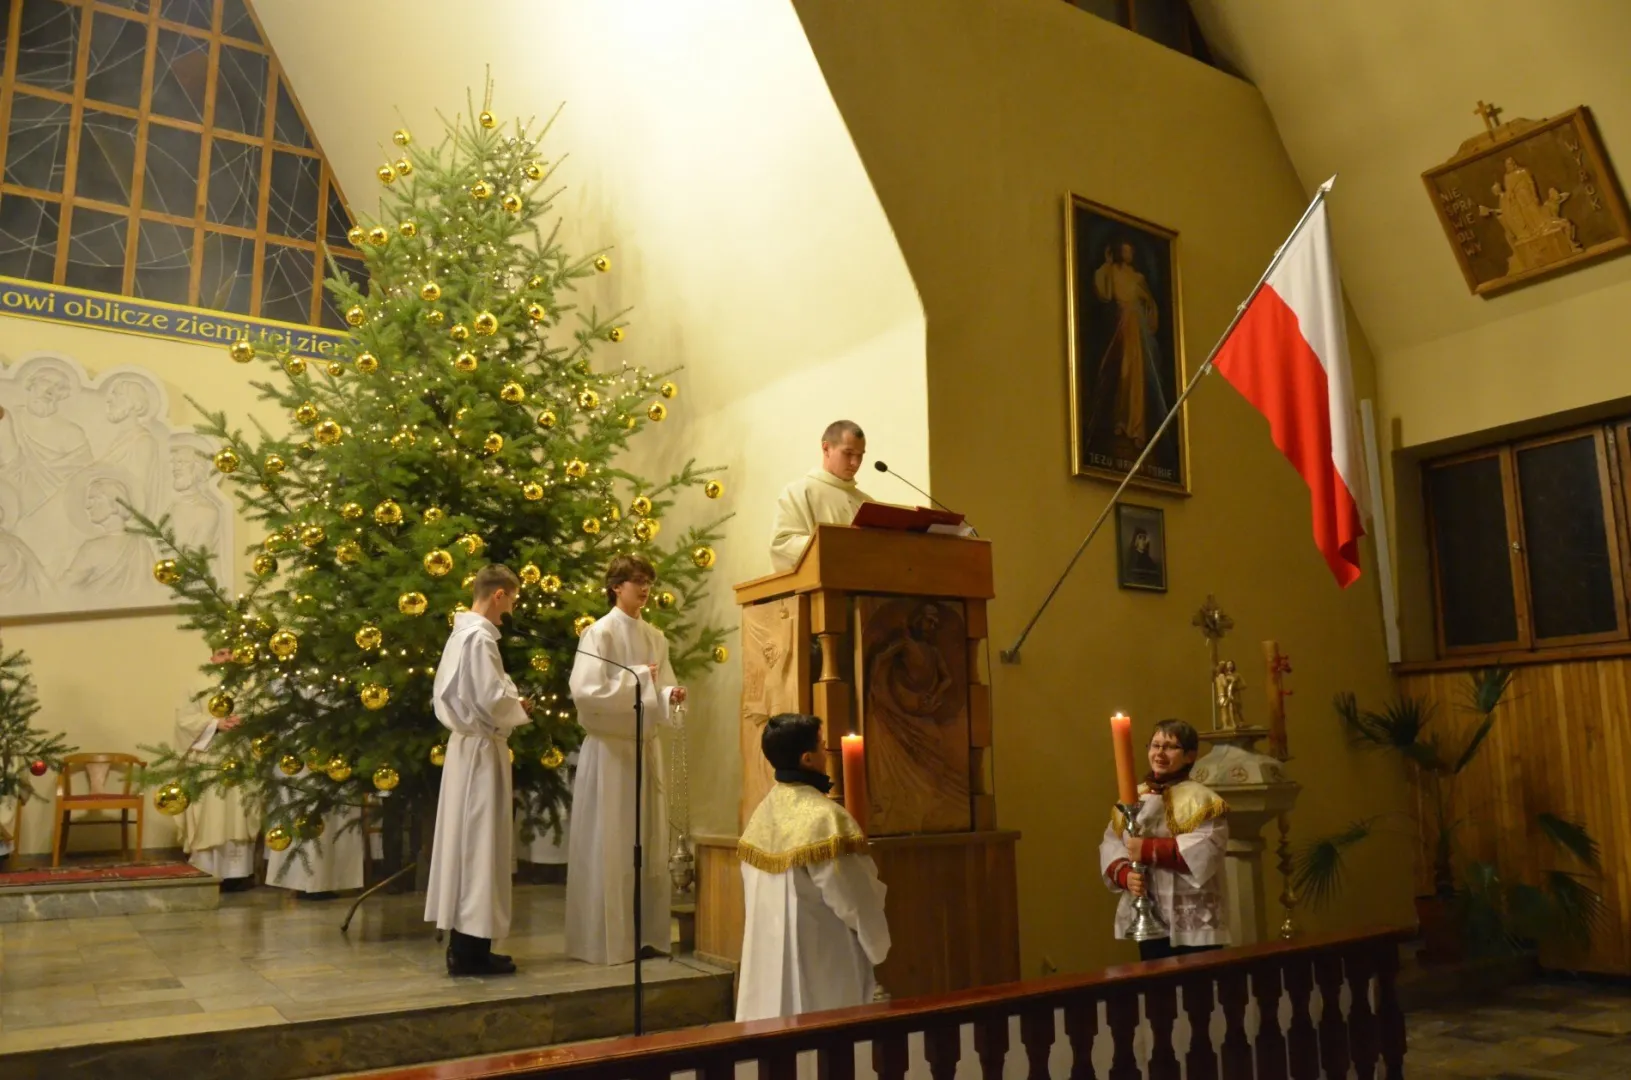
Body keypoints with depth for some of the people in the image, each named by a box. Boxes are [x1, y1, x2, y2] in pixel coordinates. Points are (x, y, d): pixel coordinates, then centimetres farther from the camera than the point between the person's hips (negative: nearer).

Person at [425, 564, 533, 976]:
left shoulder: (460, 632, 11)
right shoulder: (480, 636, -17)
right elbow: (493, 698, -23)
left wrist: (508, 704, 11)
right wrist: (519, 709, -2)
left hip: (464, 743, 9)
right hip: (482, 748, -9)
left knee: (464, 839, 12)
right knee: (479, 842, -3)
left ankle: (462, 944, 19)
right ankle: (471, 949, 3)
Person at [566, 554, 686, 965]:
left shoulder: (655, 637, 10)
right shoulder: (598, 633, -10)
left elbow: (663, 689, 11)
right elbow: (585, 691, -21)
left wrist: (671, 696, -11)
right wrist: (637, 678, -17)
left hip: (646, 747, 7)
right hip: (609, 748, -6)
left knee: (648, 843, 9)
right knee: (610, 845, -1)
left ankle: (645, 934, 19)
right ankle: (607, 939, 8)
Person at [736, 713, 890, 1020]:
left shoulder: (762, 815, 4)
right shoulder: (824, 818, -20)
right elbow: (855, 899, -16)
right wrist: (878, 945, 2)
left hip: (768, 960, 8)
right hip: (821, 965, -8)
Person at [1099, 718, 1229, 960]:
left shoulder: (1200, 798, -7)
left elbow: (1205, 850, -21)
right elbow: (1110, 845, 6)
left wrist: (1148, 849, -21)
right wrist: (1125, 874, -15)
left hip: (1193, 923, -5)